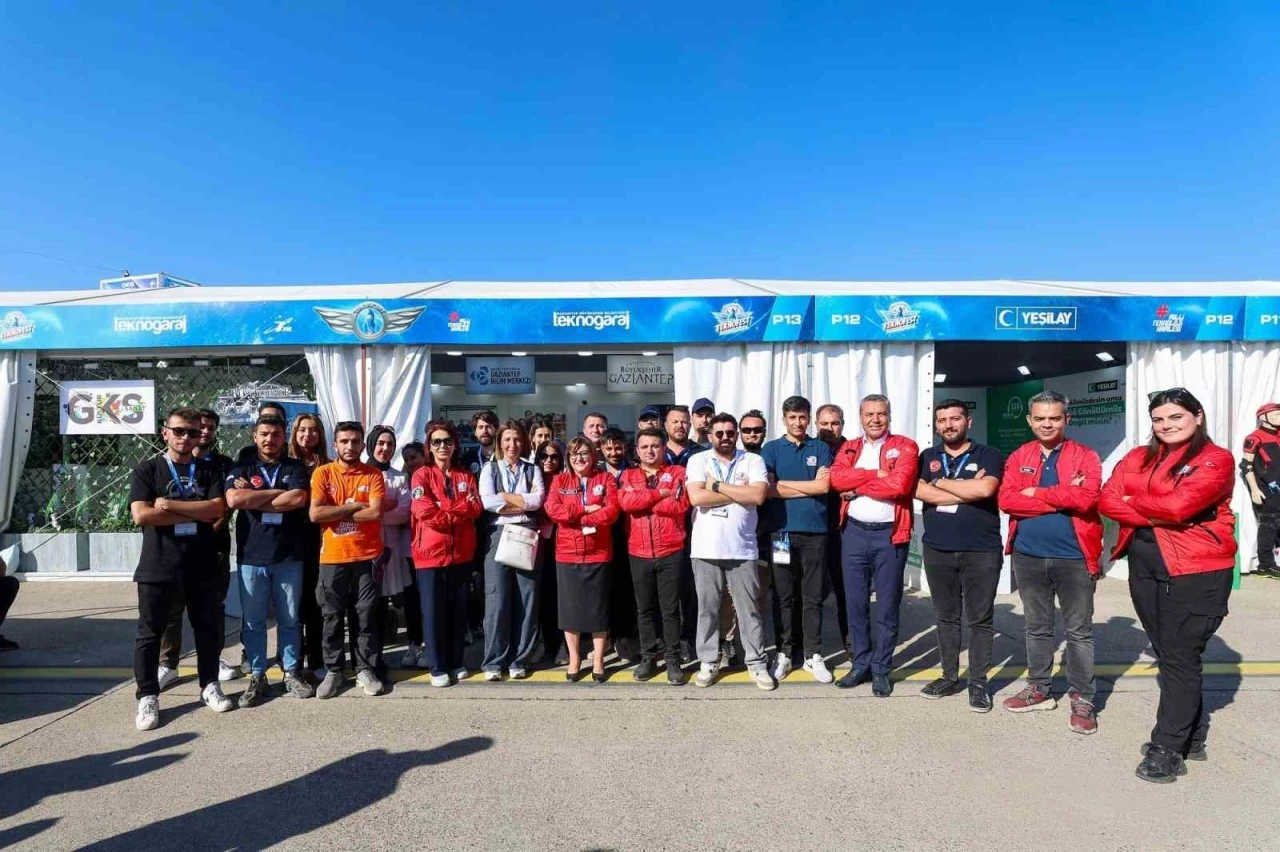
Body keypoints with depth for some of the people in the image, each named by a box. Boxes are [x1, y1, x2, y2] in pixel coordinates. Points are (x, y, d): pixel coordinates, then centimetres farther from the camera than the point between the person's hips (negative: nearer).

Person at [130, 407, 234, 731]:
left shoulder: (208, 472, 7)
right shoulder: (147, 470, 2)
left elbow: (218, 509, -8)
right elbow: (141, 515, -12)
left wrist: (170, 504, -13)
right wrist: (198, 515, -12)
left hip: (202, 565, 2)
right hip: (158, 566, -2)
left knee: (208, 629, 11)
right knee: (150, 633, 5)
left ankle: (209, 686, 26)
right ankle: (147, 697, 17)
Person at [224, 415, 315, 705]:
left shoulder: (296, 469, 5)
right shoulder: (241, 470, 7)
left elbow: (298, 499, -14)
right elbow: (233, 500, -13)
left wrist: (253, 499, -9)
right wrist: (277, 492, -11)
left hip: (289, 556, 0)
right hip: (252, 556, 1)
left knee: (289, 619, 9)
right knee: (253, 621, 7)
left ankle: (291, 674, 20)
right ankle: (256, 677, 18)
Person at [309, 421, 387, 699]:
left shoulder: (373, 474, 1)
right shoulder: (322, 473, 1)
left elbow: (375, 512, -12)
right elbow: (315, 514, -11)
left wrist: (335, 513, -10)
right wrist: (354, 506, -11)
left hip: (366, 557, 0)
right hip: (332, 558, 0)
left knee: (366, 617, 7)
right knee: (332, 618, 9)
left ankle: (366, 670, 18)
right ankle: (333, 671, 22)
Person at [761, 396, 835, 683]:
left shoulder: (821, 449, 8)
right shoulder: (771, 449, 6)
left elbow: (824, 485, -5)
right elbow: (768, 489, -5)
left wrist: (784, 483, -5)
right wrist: (808, 489, -7)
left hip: (815, 530, 1)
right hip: (781, 531, 0)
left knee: (813, 596, 6)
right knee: (784, 596, 7)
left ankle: (813, 655, 16)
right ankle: (784, 653, 17)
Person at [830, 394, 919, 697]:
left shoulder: (905, 446, -1)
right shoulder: (849, 448, 11)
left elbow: (898, 485, -18)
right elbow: (836, 478, -9)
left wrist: (856, 486, -9)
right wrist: (876, 474, -15)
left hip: (890, 534, -3)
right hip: (854, 532, 3)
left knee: (887, 605, 5)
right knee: (855, 602, 8)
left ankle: (881, 669, 18)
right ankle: (861, 664, 22)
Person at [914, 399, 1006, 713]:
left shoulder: (988, 455, 0)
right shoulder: (927, 457, 9)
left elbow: (985, 490, -19)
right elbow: (919, 491, -9)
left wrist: (941, 482, -9)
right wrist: (967, 490, -12)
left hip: (981, 551, -3)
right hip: (937, 550, 3)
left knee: (980, 619, 5)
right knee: (945, 617, 12)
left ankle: (978, 683, 16)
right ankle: (950, 677, 24)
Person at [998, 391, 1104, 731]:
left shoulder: (1085, 457, -3)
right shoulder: (1018, 457, 5)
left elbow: (1085, 498, -21)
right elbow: (1006, 500, -9)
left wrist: (1036, 493, -12)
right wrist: (1061, 498, -16)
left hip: (1073, 556, -3)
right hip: (1028, 555, 3)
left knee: (1079, 630, 7)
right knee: (1036, 626, 15)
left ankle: (1081, 698, 17)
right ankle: (1039, 688, 28)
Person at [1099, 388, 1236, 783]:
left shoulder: (1216, 459, -7)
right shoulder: (1137, 458, 11)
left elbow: (1180, 504, -20)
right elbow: (1107, 500, -2)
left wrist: (1133, 501, -3)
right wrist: (1157, 516, -15)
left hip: (1196, 569, -6)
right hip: (1145, 566, 6)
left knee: (1181, 657, -2)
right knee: (1168, 654, 14)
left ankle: (1167, 748, 6)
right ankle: (1192, 734, 29)